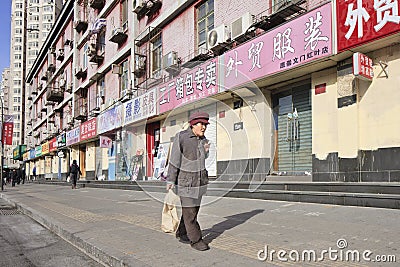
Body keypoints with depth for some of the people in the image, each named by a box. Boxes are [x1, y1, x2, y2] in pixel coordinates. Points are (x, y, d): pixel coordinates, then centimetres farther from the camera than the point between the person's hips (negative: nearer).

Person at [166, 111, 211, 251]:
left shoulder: (203, 139, 4)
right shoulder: (181, 137, -13)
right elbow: (174, 160, -11)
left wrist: (205, 151, -5)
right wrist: (170, 180, -11)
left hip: (199, 179, 7)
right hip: (186, 180, -6)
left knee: (194, 208, 13)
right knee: (189, 210, -4)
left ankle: (181, 233, 28)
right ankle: (196, 240, 5)